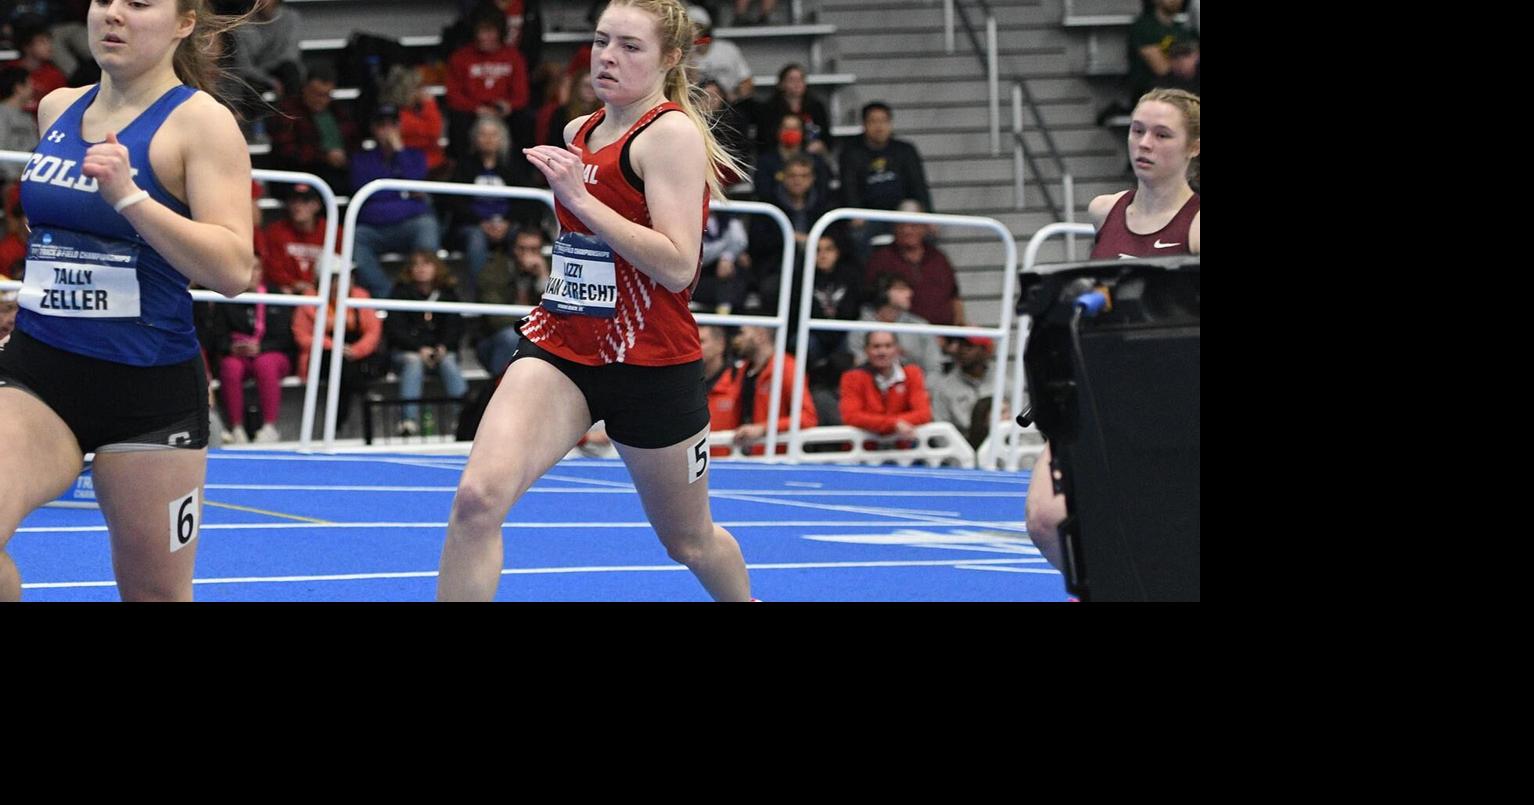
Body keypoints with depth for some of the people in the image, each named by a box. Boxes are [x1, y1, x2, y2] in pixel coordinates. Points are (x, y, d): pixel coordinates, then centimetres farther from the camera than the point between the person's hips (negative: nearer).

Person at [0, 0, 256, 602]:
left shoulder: (201, 121, -8)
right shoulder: (56, 109, 9)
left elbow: (232, 270, -19)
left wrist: (129, 196, -27)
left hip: (150, 389, -4)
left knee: (156, 594, 5)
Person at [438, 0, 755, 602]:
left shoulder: (672, 133, -13)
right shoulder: (581, 132, 10)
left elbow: (677, 265, -24)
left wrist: (578, 196, -25)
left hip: (652, 365, -5)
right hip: (560, 348, 5)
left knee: (690, 541, 16)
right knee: (479, 496, -21)